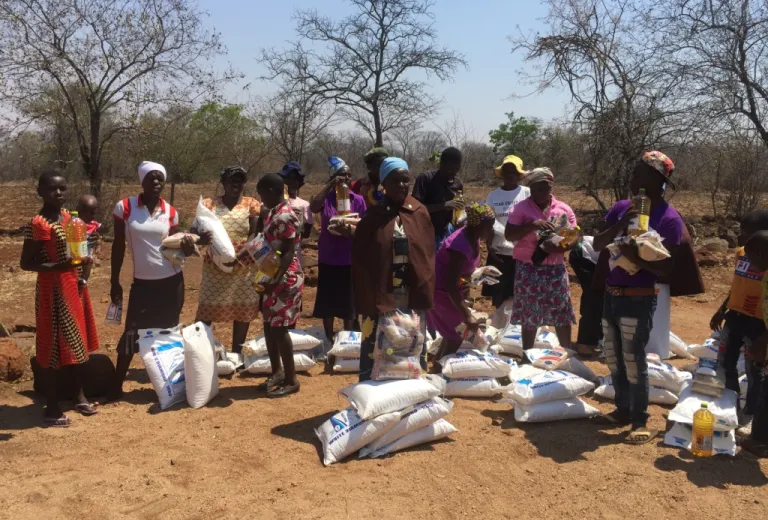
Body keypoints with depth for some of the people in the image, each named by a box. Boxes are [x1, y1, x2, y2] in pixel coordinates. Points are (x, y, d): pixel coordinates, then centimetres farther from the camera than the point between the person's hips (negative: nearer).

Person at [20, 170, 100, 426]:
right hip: (52, 289, -8)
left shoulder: (68, 216, 7)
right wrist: (57, 267, -27)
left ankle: (79, 395, 31)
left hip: (74, 285, 8)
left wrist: (83, 259, 1)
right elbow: (26, 263, -16)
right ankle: (52, 407, 10)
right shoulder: (37, 224, -16)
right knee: (52, 346, 0)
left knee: (80, 342, 16)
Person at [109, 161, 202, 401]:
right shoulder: (124, 207, -6)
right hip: (142, 283, -1)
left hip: (171, 281, 2)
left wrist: (189, 245, -17)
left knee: (168, 333, 10)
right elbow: (118, 246, 0)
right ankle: (117, 387, 11)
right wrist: (115, 282, 0)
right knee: (131, 334, -1)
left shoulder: (170, 212, -1)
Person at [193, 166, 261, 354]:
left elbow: (255, 234, -6)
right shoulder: (209, 204, 5)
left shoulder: (251, 204, 2)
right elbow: (197, 229, -1)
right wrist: (196, 237, -26)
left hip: (243, 268, 1)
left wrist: (241, 253, -22)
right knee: (206, 310, -1)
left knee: (243, 310, 8)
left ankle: (236, 354, 21)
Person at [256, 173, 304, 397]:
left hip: (284, 280, -10)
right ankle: (277, 373, 27)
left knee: (279, 329, -3)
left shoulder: (285, 216, -19)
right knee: (269, 326, 14)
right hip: (272, 278, 10)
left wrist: (275, 281, -24)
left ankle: (291, 380, 8)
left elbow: (288, 253, -22)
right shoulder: (273, 213, 11)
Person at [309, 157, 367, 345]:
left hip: (350, 258, 0)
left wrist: (351, 232, -21)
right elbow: (313, 208, -23)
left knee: (349, 301, 7)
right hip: (328, 258, 0)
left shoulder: (358, 200, -1)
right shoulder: (326, 197, -2)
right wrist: (329, 186, -25)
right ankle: (329, 340, 22)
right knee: (328, 301, 8)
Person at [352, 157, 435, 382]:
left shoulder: (420, 213, 2)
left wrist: (426, 290, -1)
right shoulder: (372, 217, -4)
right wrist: (365, 295, -7)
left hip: (413, 295, 2)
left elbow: (429, 254, 5)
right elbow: (359, 258, -3)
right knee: (373, 348, 5)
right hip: (379, 296, -2)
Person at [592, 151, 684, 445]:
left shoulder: (669, 218, -11)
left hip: (638, 299, -6)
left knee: (633, 360, -4)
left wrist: (637, 257, -29)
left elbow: (666, 268, -13)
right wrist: (619, 226, -14)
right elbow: (597, 245, 3)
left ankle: (640, 421, 8)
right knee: (613, 358, 14)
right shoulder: (621, 207, 7)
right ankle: (623, 410, 28)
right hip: (611, 294, 6)